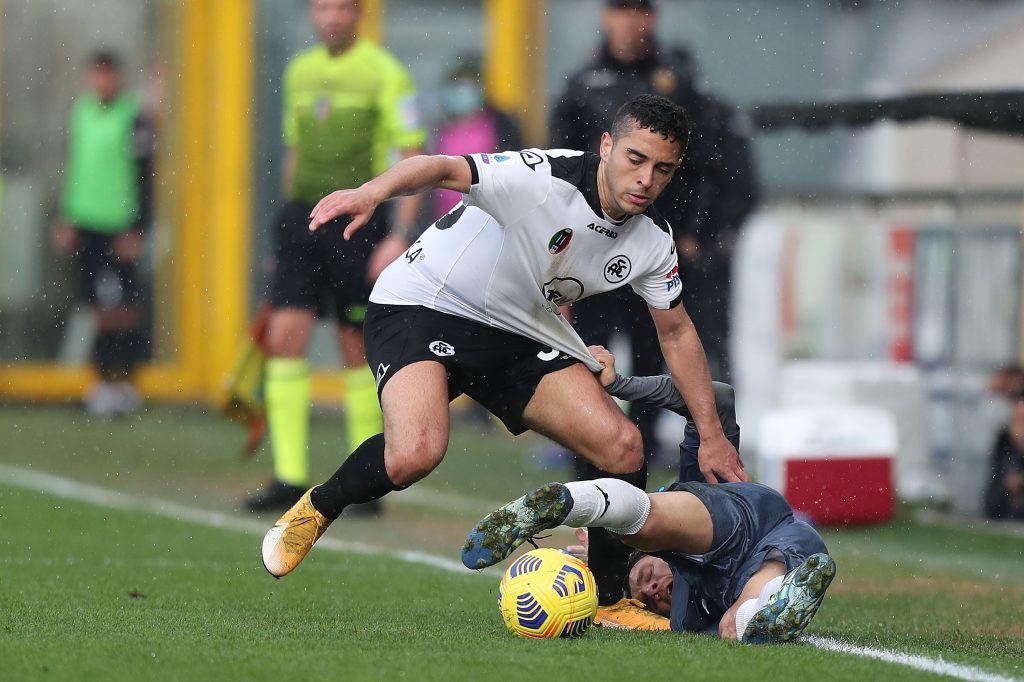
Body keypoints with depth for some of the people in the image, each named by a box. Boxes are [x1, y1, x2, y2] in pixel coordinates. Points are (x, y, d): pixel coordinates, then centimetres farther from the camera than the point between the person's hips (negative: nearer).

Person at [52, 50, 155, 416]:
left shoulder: (135, 117, -8)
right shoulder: (81, 112, 11)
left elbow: (143, 177, -8)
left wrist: (136, 231, -11)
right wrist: (67, 219, 17)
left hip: (119, 225, -5)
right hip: (85, 221, 5)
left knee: (122, 307, -5)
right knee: (100, 307, 6)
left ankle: (125, 382, 0)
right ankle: (106, 378, 12)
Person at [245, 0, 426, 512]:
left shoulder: (385, 73, -6)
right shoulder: (300, 71, 12)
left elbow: (413, 160, -8)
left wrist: (400, 235, -16)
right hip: (302, 218, 5)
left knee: (357, 350, 1)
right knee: (284, 335, -8)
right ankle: (289, 478, -7)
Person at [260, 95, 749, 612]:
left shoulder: (652, 240, -4)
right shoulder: (542, 177, -26)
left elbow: (676, 331, 11)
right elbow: (445, 169, -38)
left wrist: (711, 435, 11)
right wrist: (372, 192, -59)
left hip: (521, 335, 6)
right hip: (421, 306, -6)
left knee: (622, 446, -10)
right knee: (416, 453, -31)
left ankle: (608, 600, 9)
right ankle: (316, 510, 0)